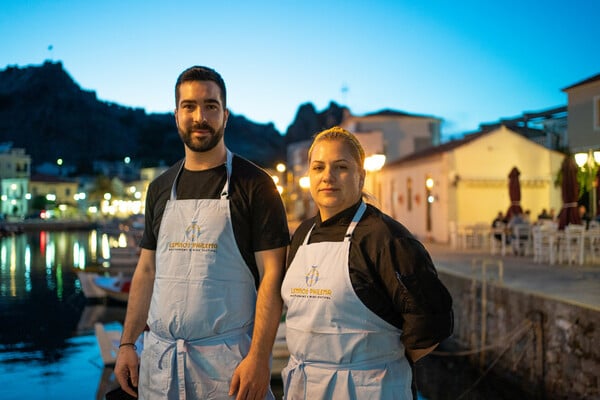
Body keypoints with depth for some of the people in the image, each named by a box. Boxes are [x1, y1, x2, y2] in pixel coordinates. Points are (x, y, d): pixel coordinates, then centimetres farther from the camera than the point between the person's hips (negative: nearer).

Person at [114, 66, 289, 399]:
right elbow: (147, 271, 13)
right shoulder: (161, 189, 10)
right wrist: (127, 343, 7)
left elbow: (272, 275, -11)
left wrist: (259, 357, -18)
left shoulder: (254, 184, -6)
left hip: (228, 361, -4)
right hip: (159, 357, 5)